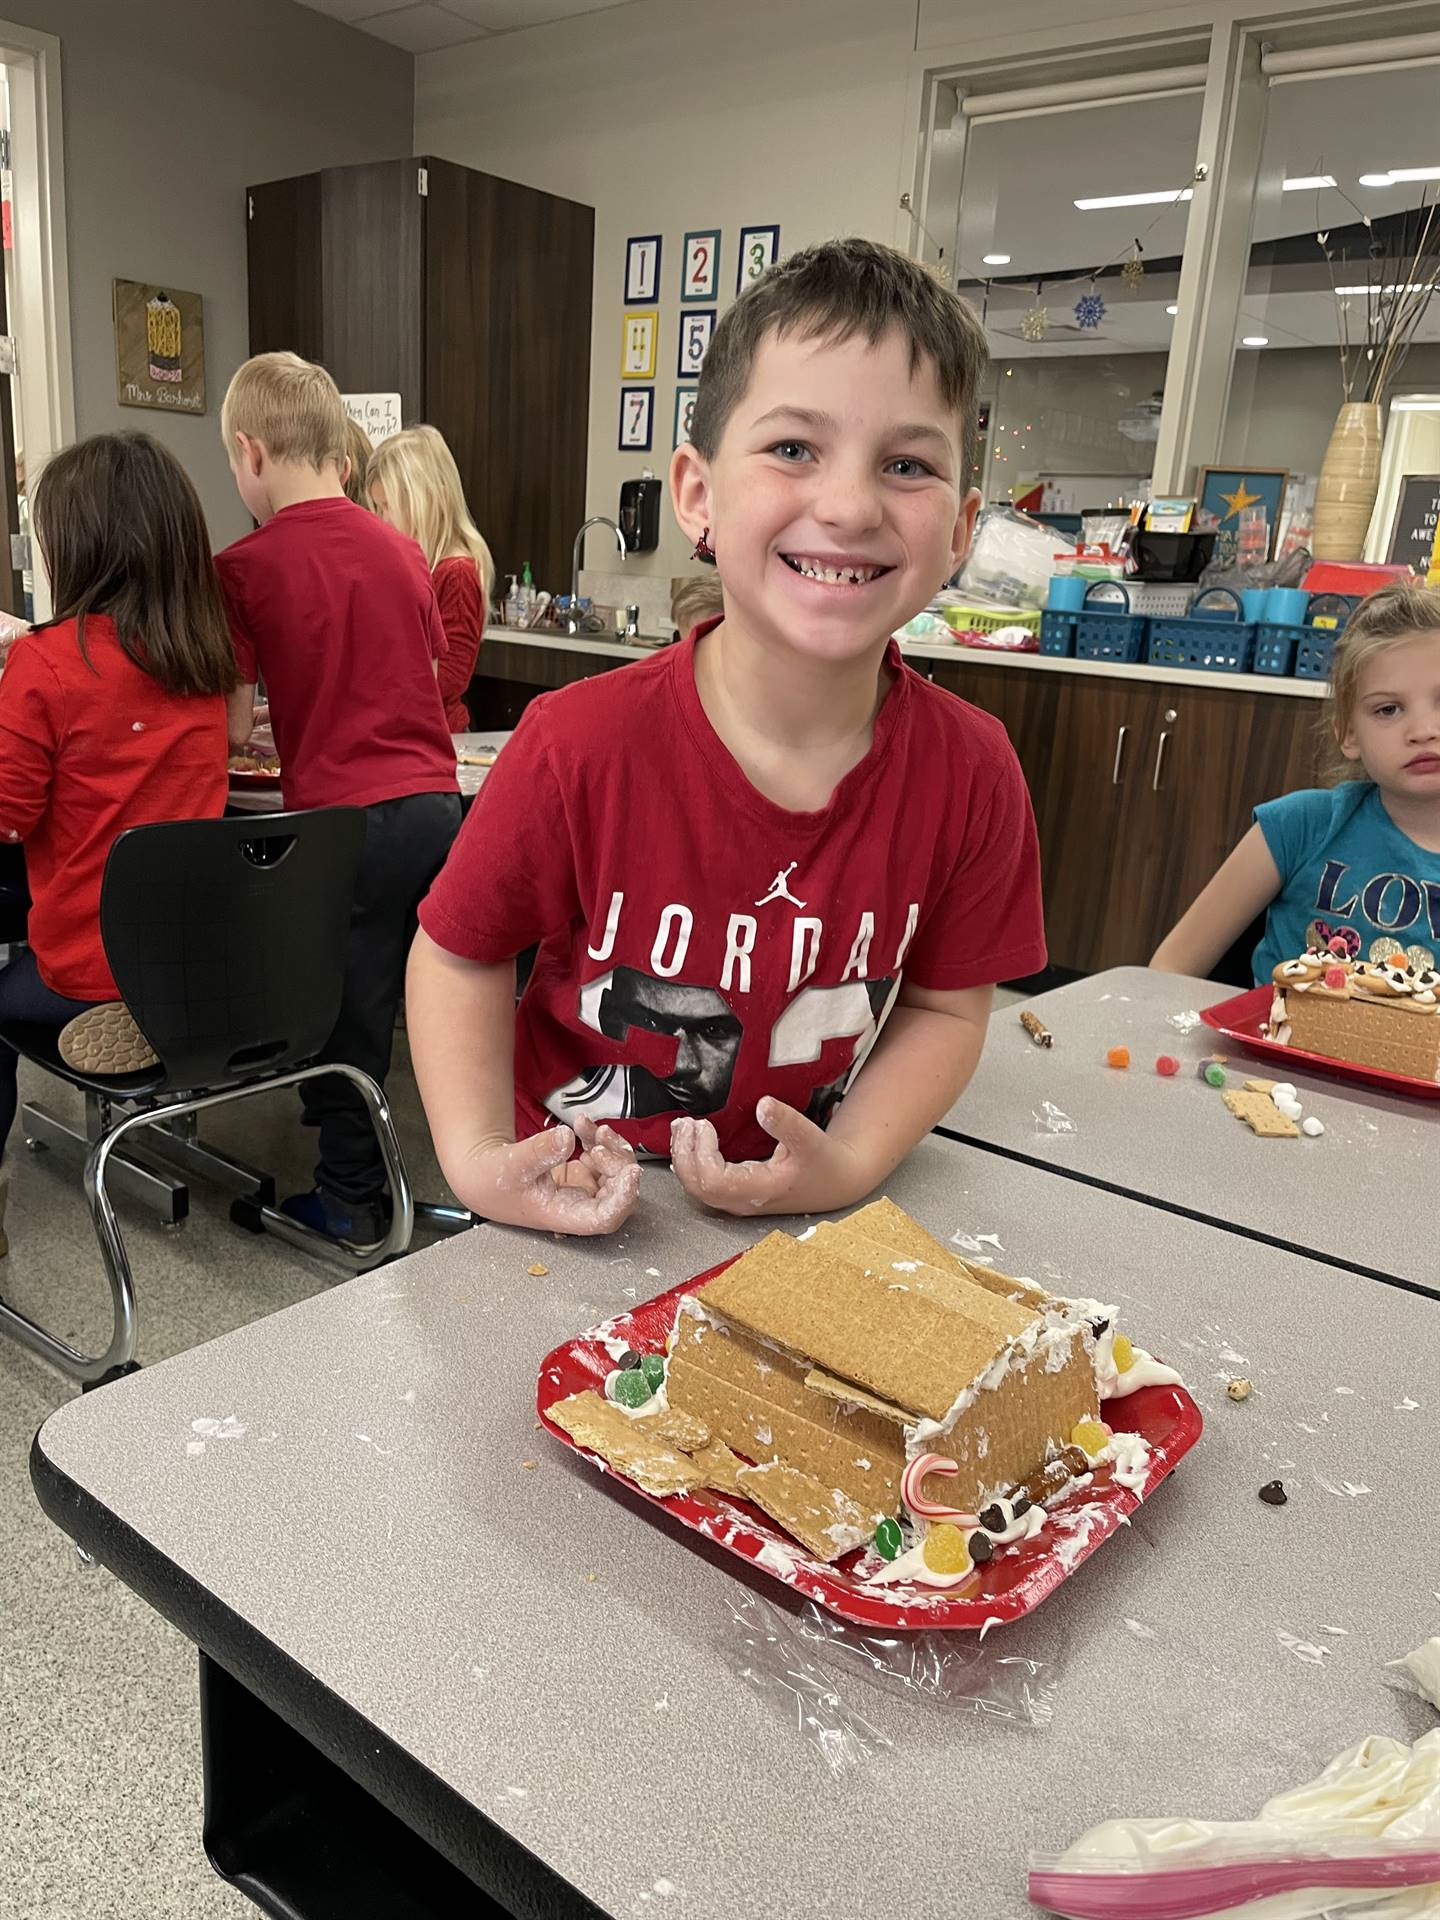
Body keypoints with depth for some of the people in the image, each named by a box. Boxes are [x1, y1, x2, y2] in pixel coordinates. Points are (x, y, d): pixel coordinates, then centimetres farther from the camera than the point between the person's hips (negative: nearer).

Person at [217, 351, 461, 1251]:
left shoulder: (245, 567, -5)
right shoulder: (403, 550, 9)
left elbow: (233, 728, -7)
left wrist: (275, 714, 16)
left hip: (344, 815, -4)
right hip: (437, 797, 5)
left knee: (348, 1016, 9)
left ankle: (353, 1199, 23)